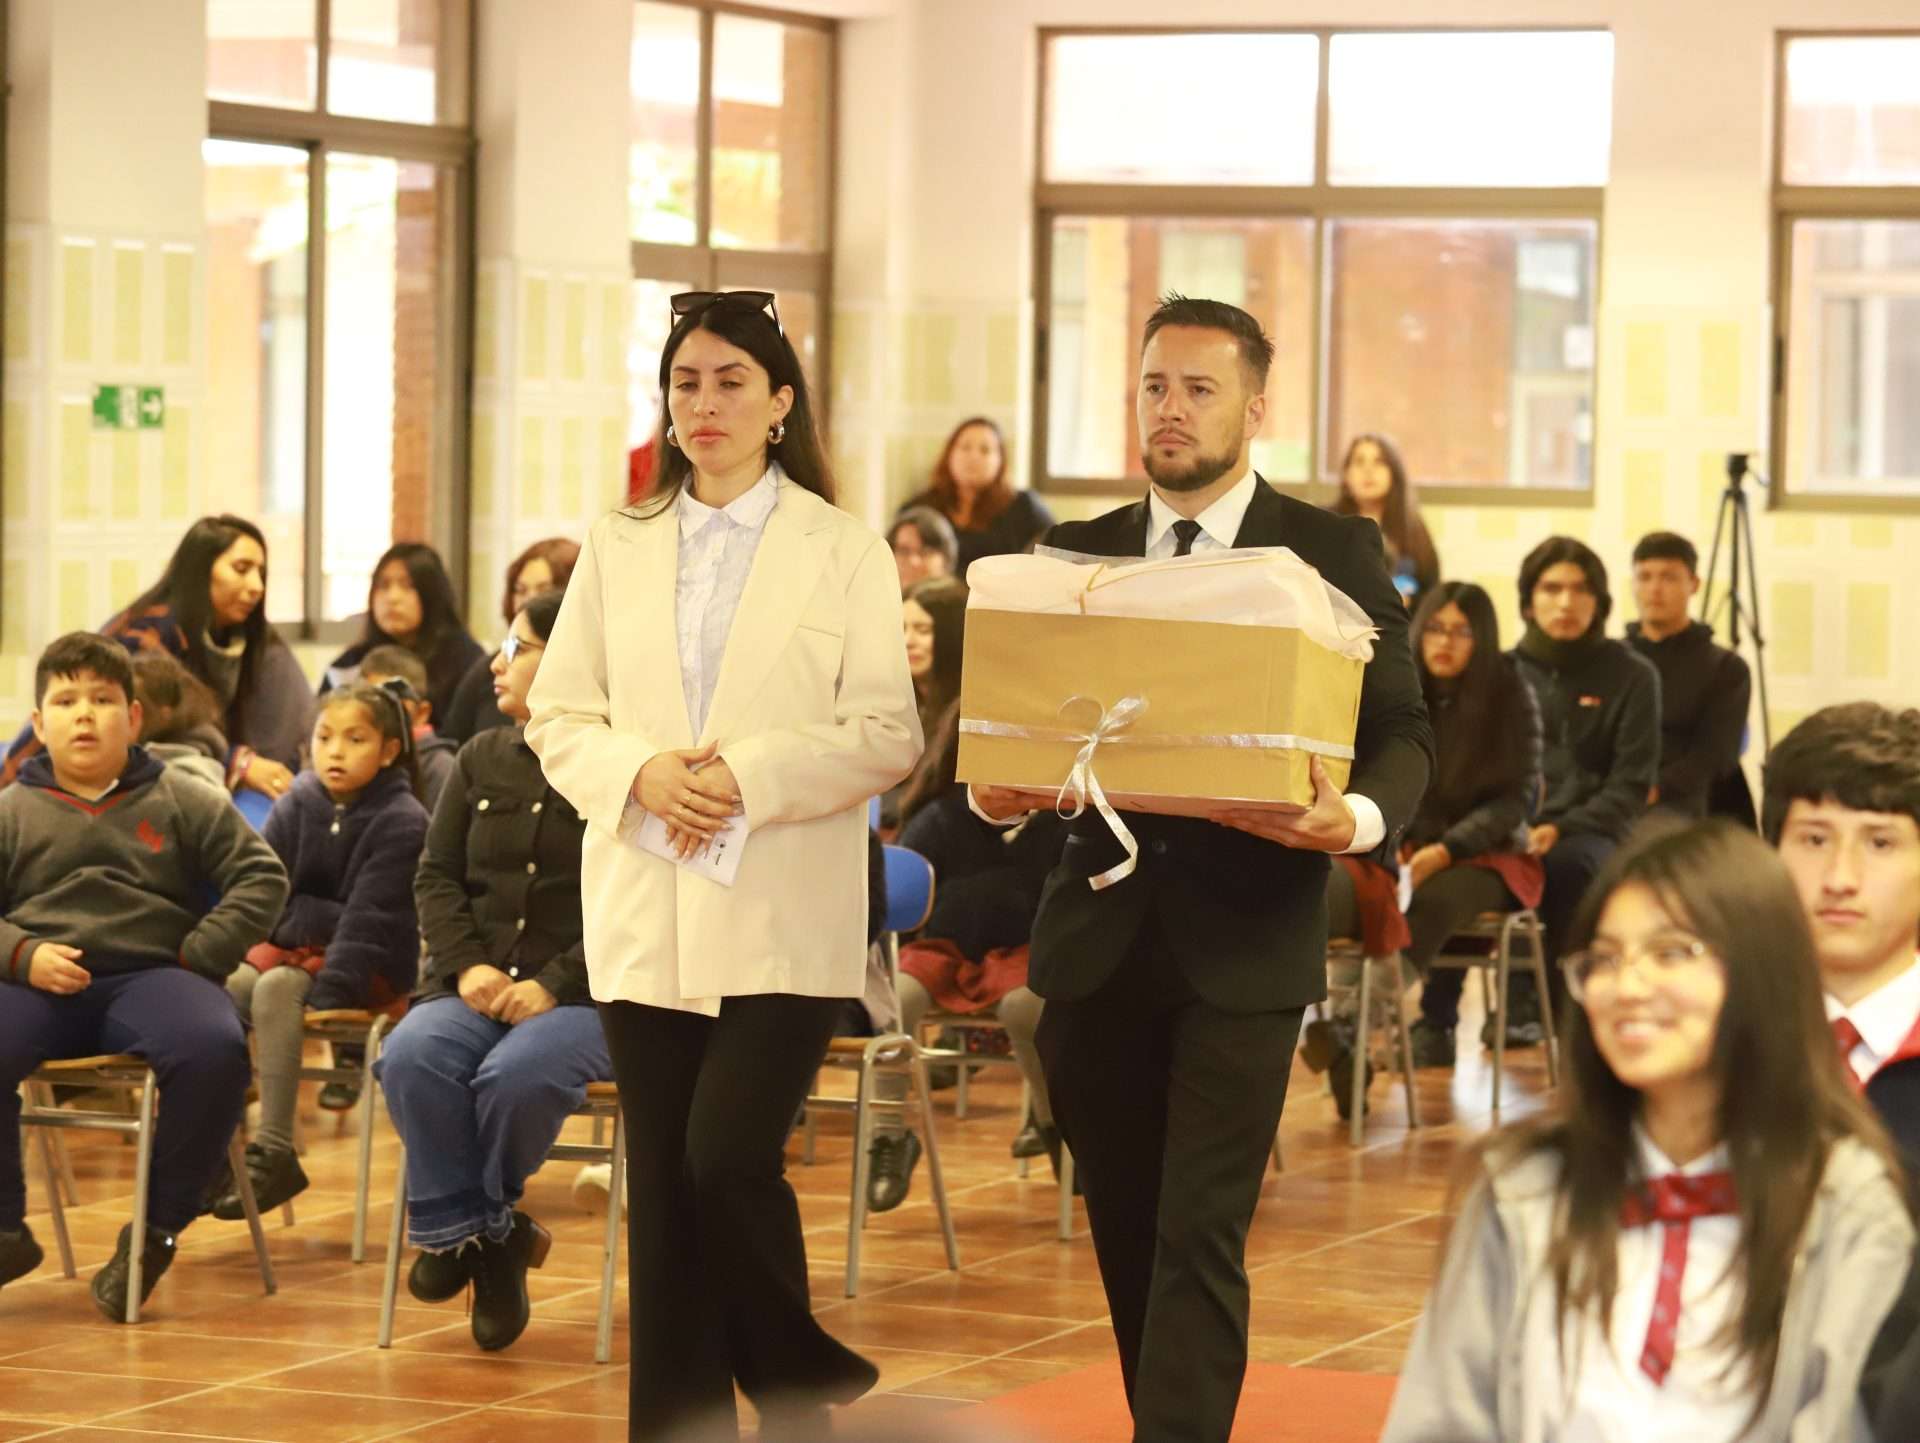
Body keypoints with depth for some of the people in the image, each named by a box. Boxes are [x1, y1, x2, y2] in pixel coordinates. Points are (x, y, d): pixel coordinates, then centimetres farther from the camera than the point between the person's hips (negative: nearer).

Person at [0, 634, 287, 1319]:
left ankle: (157, 1229, -15)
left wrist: (200, 957, -2)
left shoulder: (181, 802, 13)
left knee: (217, 1049, -34)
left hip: (149, 974, 0)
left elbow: (261, 876, 10)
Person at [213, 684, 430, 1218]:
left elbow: (370, 919, -16)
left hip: (369, 964, -5)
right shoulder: (295, 807, 7)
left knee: (276, 989, -32)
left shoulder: (402, 822, -8)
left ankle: (274, 1151, -33)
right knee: (223, 992, -24)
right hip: (294, 947, 5)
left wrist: (326, 993, -25)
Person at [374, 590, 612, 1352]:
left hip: (584, 995, -4)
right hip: (481, 984, 5)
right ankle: (477, 1232, -13)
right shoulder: (482, 759, 16)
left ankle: (473, 1220, -4)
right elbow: (437, 875, 12)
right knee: (412, 1058, -28)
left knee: (518, 1073, -35)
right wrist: (467, 966, -7)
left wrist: (555, 984, -19)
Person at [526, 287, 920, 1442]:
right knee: (663, 1185, 4)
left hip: (783, 914, -3)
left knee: (730, 1154, -14)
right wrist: (640, 773, -10)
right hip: (646, 912, 4)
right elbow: (558, 717, 10)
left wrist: (752, 778, -16)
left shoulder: (846, 553, 2)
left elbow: (887, 736, -4)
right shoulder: (618, 550, 12)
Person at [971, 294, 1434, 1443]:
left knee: (1199, 1238, -10)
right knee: (1126, 1231, 11)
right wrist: (997, 790, -11)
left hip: (1242, 946, -4)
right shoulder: (1078, 554, 12)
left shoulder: (1334, 553, 2)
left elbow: (1403, 731, -1)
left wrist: (1359, 818, -22)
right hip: (1100, 938, 4)